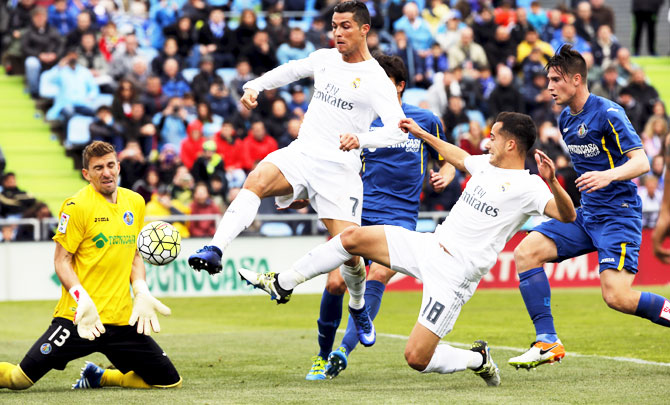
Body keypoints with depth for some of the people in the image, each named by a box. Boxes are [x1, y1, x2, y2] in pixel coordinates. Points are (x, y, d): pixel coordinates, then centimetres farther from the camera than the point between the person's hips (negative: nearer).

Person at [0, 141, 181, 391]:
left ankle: (97, 378, 23)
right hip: (80, 315, -5)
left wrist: (141, 293, 5)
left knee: (170, 381, 3)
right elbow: (61, 260, -7)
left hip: (123, 319, 5)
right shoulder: (77, 206, -7)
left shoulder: (135, 202, 11)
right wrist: (83, 300, -21)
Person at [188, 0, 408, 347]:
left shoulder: (376, 79, -5)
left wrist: (361, 139, -33)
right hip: (301, 151, 4)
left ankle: (358, 308, 25)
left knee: (348, 251, -7)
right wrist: (254, 86, 10)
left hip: (339, 168, -4)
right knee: (257, 179, -30)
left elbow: (398, 130, -15)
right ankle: (215, 250, -43)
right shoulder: (325, 59, 12)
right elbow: (288, 71, 29)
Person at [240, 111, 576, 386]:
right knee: (352, 237, 1)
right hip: (429, 246, 8)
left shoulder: (527, 187, -13)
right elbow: (458, 156, 33)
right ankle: (282, 285, 15)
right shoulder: (486, 165, 11)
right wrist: (421, 134, 40)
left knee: (417, 358, -13)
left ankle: (478, 360, 14)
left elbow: (567, 215, -27)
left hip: (454, 273, -8)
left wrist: (551, 181, -43)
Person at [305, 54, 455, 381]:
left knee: (378, 275, -26)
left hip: (400, 216, -1)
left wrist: (445, 176, -2)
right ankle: (323, 355, 9)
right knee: (336, 283, -12)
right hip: (359, 215, 1)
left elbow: (445, 160, 20)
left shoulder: (426, 121, 6)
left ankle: (344, 351, -30)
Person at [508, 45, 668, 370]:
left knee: (617, 297, -21)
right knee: (526, 252, -8)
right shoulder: (565, 120, 10)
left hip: (618, 214, -8)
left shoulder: (608, 114, -14)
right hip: (585, 213, 8)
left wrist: (609, 175, -38)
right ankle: (547, 342, -7)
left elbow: (641, 162, -22)